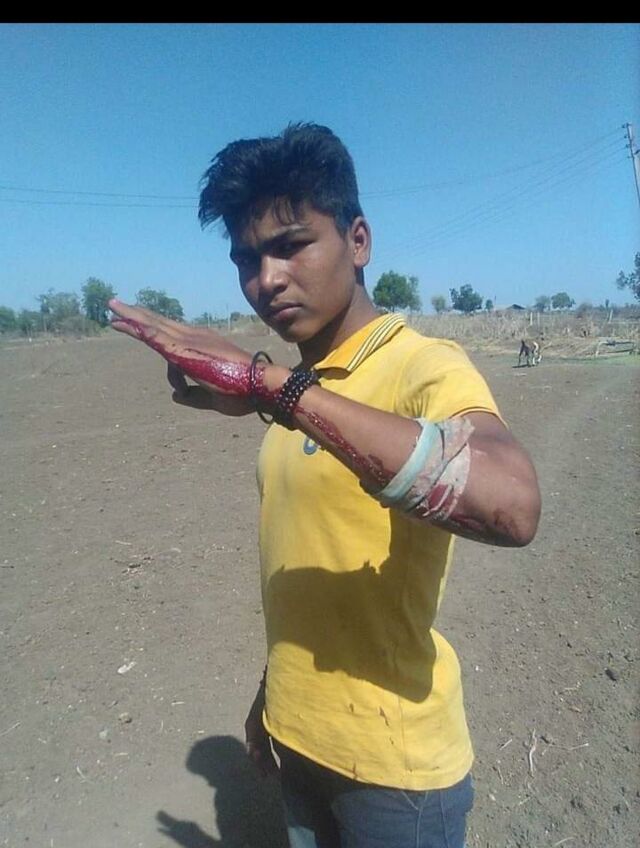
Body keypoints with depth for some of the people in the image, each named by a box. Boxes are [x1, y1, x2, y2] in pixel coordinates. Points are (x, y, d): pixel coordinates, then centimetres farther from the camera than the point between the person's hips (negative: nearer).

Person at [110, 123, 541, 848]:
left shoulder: (427, 367, -19)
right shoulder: (295, 389, 2)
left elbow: (511, 506, -40)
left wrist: (273, 387, -39)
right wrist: (273, 690, 16)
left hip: (395, 759, -6)